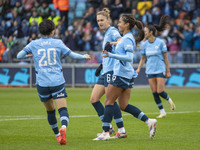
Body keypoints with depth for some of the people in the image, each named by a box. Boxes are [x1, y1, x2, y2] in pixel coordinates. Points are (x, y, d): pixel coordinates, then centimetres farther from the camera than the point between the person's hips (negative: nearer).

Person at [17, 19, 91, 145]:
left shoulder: (34, 44, 6)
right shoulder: (58, 43, 4)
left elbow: (19, 56, 9)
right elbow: (72, 55, 8)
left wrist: (28, 55, 30)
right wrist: (84, 56, 26)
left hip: (42, 83, 2)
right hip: (57, 82, -2)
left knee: (50, 110, 18)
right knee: (63, 108, -9)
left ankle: (57, 135, 27)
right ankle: (63, 128, -37)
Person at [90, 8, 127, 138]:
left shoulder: (112, 31, -7)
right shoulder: (106, 34, 22)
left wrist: (111, 45, -42)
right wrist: (102, 65, 33)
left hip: (112, 70, -10)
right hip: (106, 72, 10)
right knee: (94, 99, 5)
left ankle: (122, 131, -5)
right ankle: (108, 127, 9)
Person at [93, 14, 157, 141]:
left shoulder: (127, 39, -13)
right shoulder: (126, 38, 16)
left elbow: (129, 57, -23)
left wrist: (111, 55, -27)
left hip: (121, 74, -10)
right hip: (128, 75, 10)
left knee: (109, 101, -4)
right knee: (124, 105, 8)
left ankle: (105, 132, -3)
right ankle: (149, 121, 1)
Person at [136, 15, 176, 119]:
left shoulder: (160, 42, -8)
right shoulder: (145, 44, 4)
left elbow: (165, 57, -3)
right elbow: (143, 58, 13)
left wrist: (168, 71, -3)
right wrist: (139, 68, 0)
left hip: (160, 70, -4)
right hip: (150, 71, 4)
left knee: (160, 91, -11)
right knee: (154, 92, -1)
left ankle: (169, 100, 21)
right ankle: (162, 112, 10)